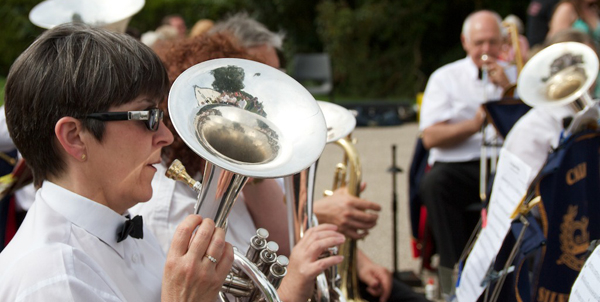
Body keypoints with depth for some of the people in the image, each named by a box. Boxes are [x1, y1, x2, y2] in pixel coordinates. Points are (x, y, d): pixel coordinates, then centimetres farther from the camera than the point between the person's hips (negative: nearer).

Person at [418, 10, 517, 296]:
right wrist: (473, 125, -14)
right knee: (433, 184, -35)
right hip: (458, 165, -1)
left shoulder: (513, 76, 18)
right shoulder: (445, 77, 12)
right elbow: (430, 137, -1)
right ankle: (455, 272, -28)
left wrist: (508, 88, -5)